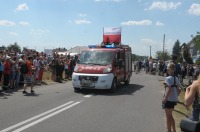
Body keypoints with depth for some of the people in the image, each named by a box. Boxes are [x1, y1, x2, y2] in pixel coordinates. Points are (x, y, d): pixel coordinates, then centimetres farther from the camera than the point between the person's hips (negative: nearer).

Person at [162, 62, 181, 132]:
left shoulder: (168, 78, -18)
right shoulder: (176, 78, 5)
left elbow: (169, 90, -24)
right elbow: (179, 90, 9)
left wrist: (165, 99, -19)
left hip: (169, 99, -8)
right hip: (174, 99, 8)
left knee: (168, 116, 7)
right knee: (170, 115, 23)